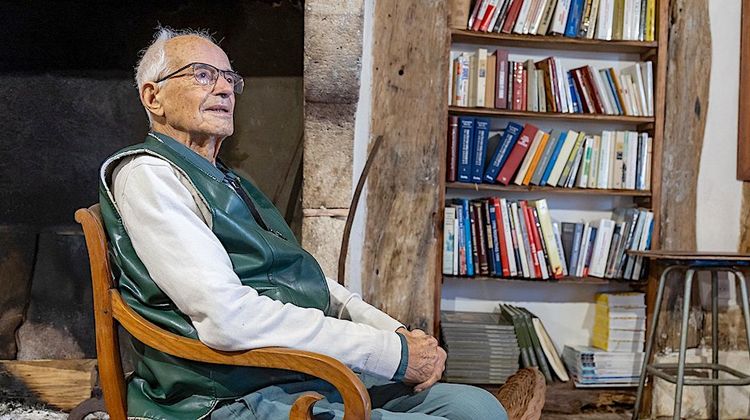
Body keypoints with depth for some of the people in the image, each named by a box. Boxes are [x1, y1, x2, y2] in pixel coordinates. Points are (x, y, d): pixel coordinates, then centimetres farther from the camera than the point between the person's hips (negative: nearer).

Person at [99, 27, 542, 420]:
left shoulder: (230, 183, 21)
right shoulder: (147, 174, -8)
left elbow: (303, 280, 20)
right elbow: (228, 316, -21)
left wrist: (393, 330, 2)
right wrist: (393, 353, -18)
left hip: (317, 379, 8)